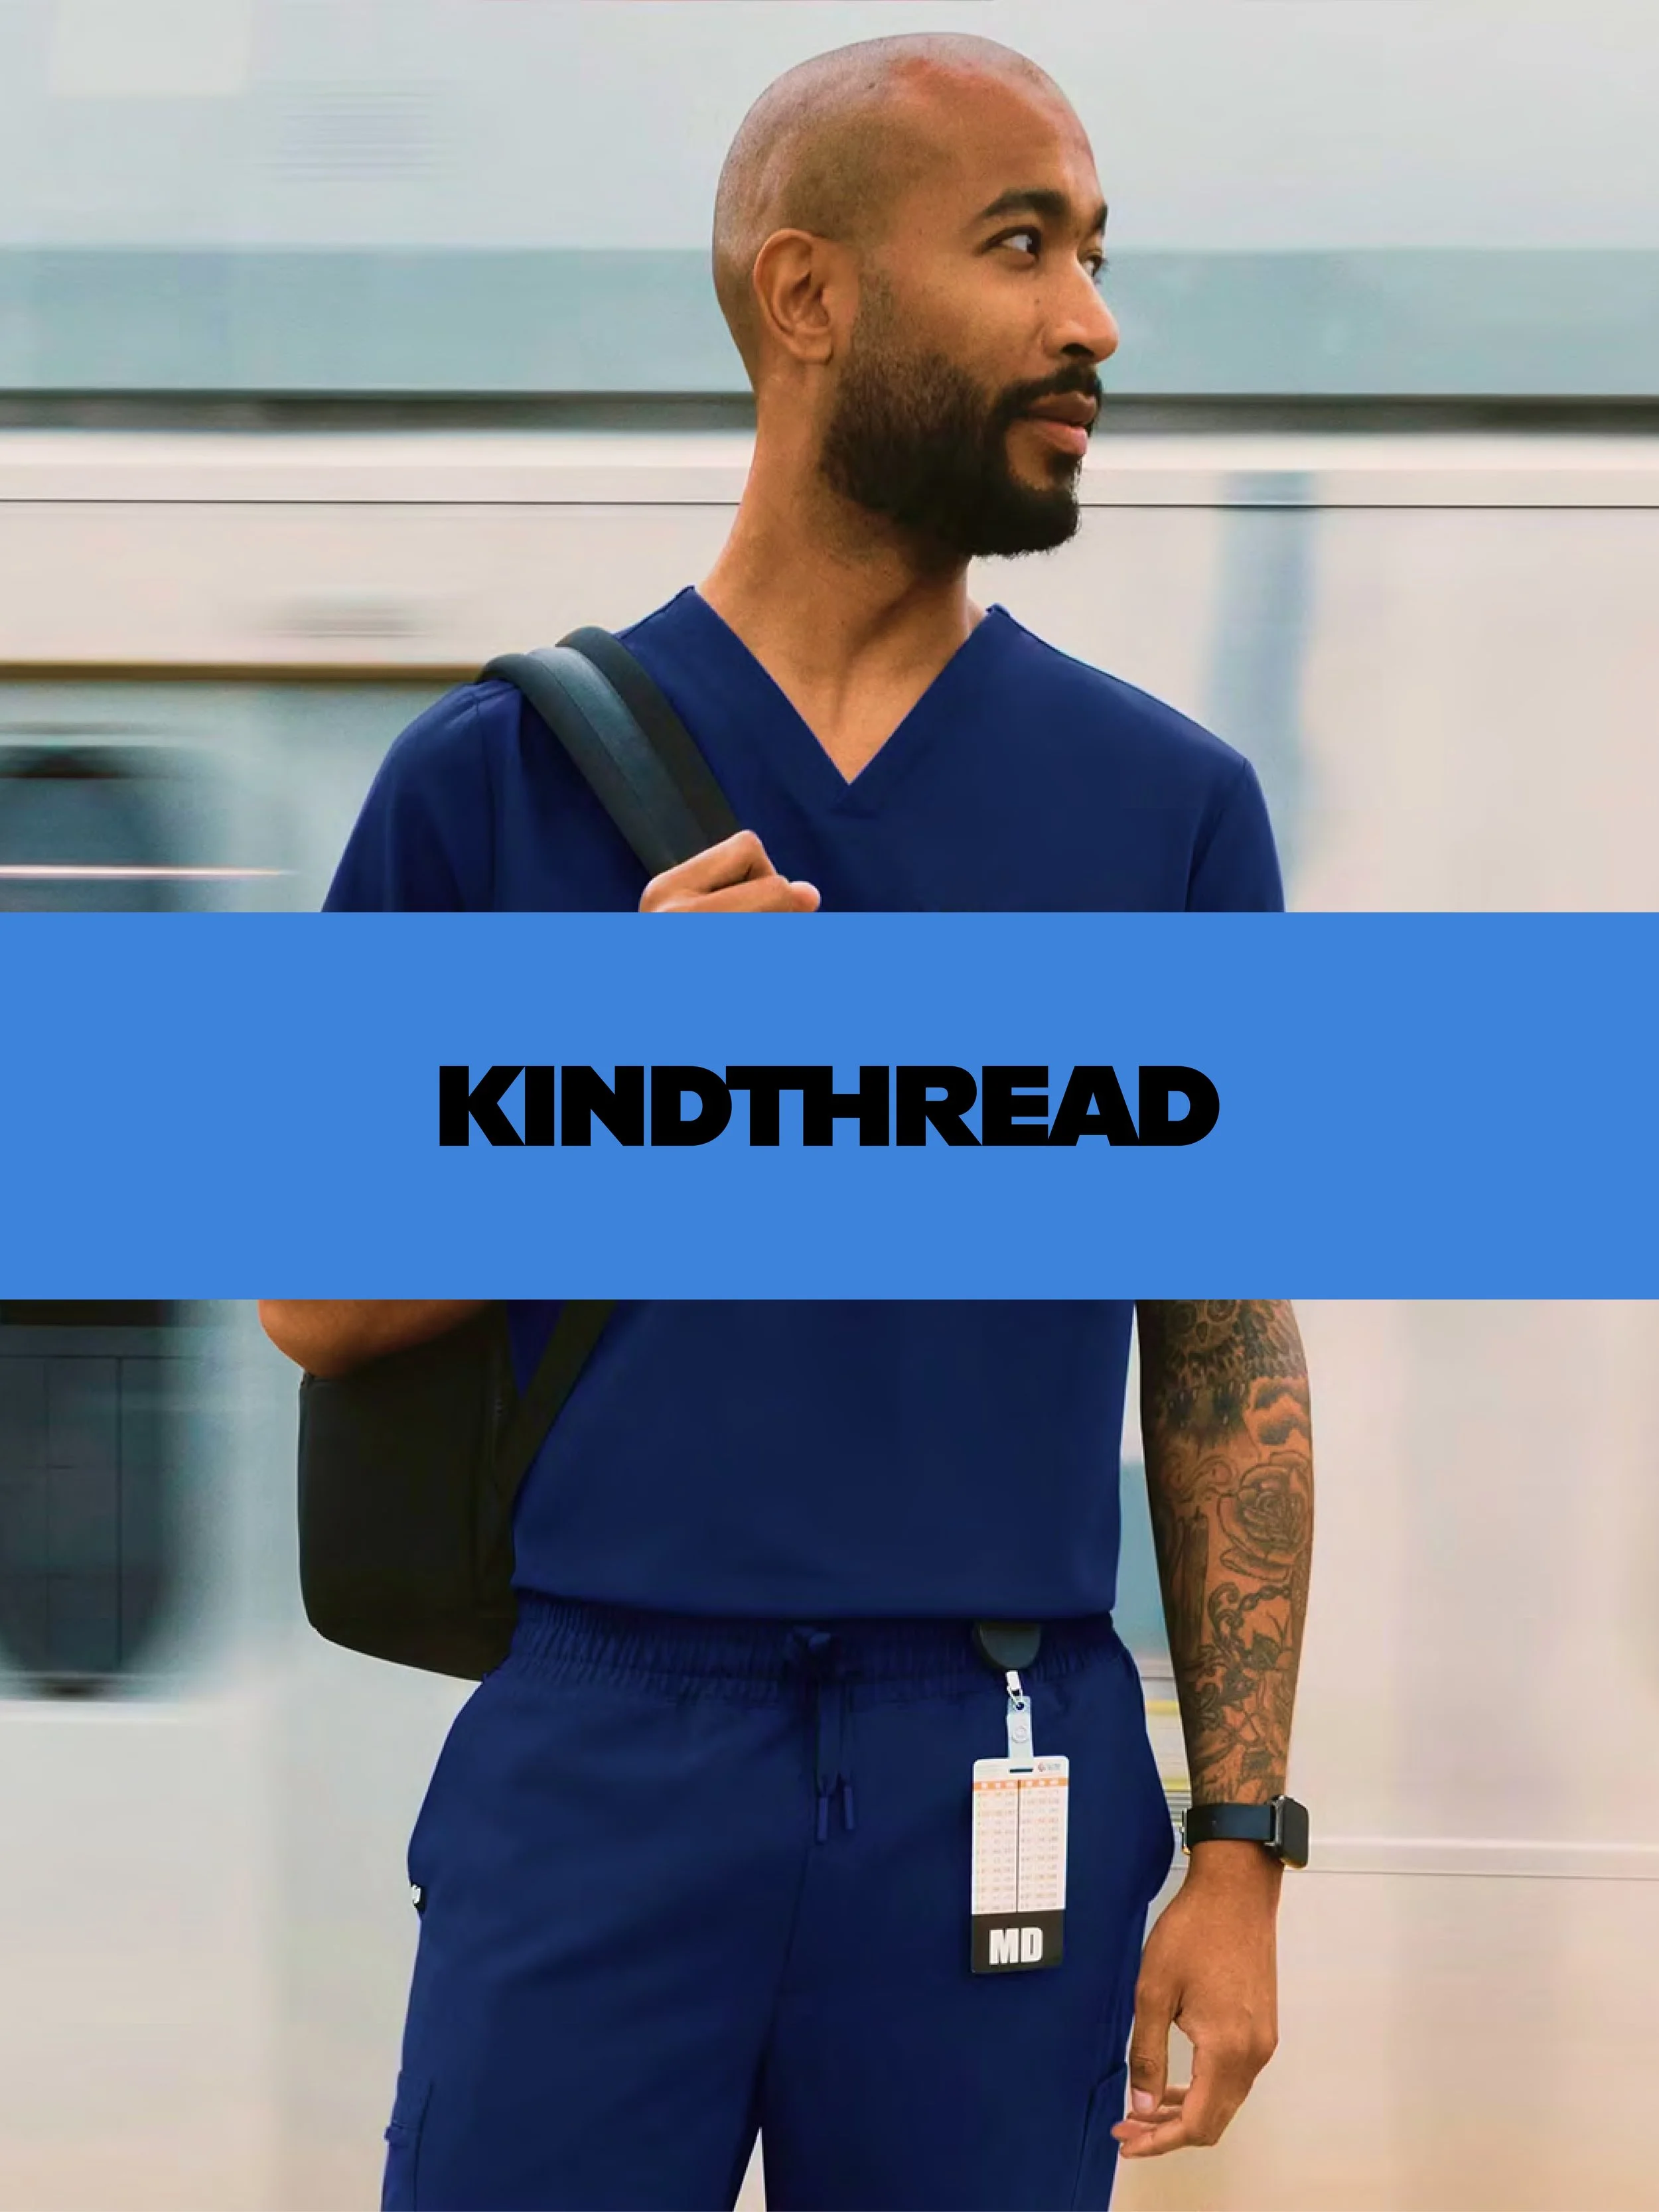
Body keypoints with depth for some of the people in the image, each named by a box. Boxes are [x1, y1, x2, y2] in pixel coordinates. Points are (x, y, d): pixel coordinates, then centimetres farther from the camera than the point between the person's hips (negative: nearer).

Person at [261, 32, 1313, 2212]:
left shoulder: (1170, 803, 6)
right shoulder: (497, 776, 3)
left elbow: (1228, 1368, 6)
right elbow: (317, 1302, 4)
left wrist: (1239, 1854, 1)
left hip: (1007, 1786, 1)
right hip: (599, 1763, -1)